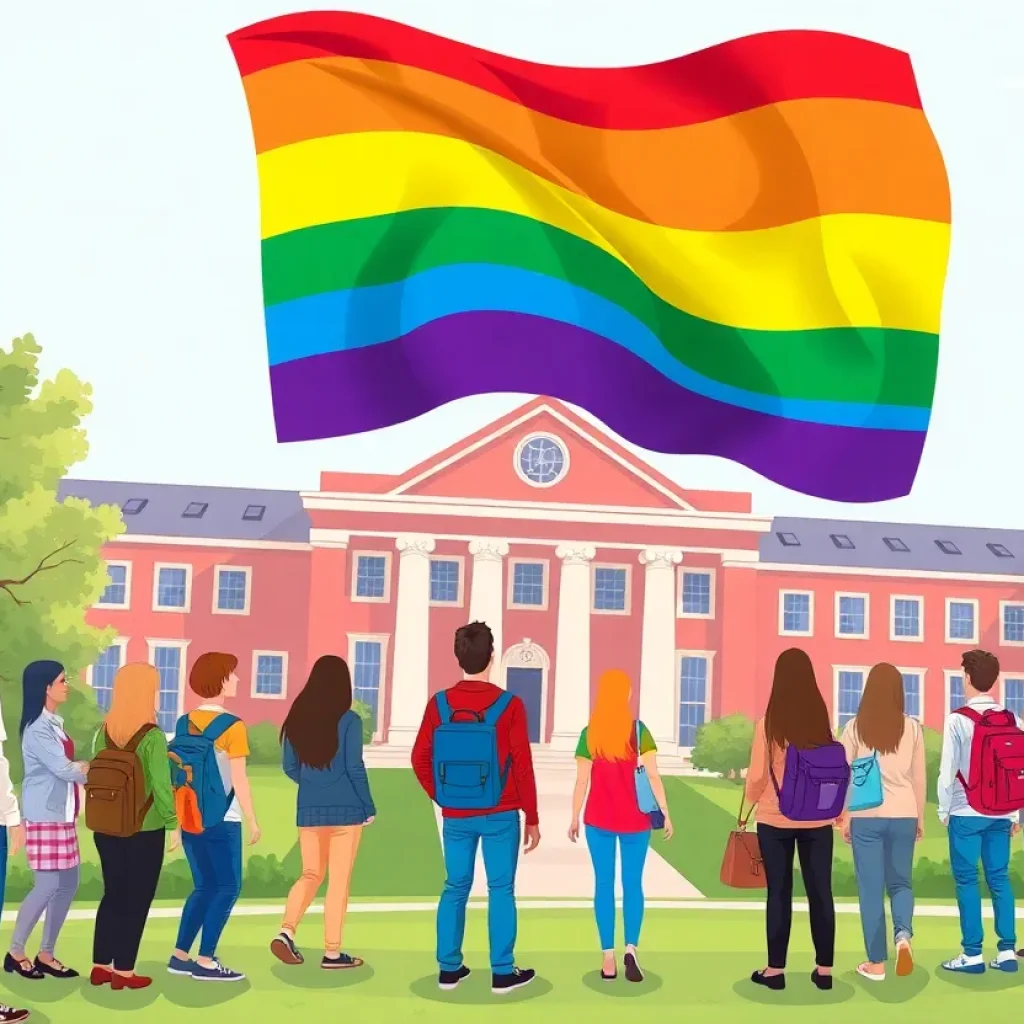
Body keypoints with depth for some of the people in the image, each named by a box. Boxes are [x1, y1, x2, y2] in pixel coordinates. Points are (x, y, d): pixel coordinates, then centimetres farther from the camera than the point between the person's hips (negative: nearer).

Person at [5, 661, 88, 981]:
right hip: (44, 817, -9)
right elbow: (63, 769, -16)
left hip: (62, 815, 9)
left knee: (68, 884, 8)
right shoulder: (38, 728, -14)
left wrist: (83, 767, -7)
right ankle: (15, 953, 9)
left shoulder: (55, 723, 13)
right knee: (47, 886, -6)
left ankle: (46, 954, 17)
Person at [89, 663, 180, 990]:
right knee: (136, 899, 7)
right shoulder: (153, 737, -17)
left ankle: (101, 966, 22)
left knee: (113, 894, 17)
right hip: (145, 829, -5)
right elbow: (161, 786, -17)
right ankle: (123, 971, 12)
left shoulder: (104, 731, 1)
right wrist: (173, 824, -7)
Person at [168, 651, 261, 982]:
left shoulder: (184, 723, 7)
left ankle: (180, 956, 15)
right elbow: (239, 780, -13)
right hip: (221, 820, -7)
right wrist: (253, 821, -6)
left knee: (204, 887, 16)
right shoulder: (232, 726, -11)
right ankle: (205, 962, 1)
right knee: (227, 887, 4)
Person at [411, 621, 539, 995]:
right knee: (501, 891, 5)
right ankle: (503, 973, 10)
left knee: (455, 889, 12)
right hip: (500, 815, -3)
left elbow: (420, 759, -1)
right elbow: (522, 765, -8)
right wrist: (532, 819, 0)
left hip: (456, 816, 3)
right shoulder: (509, 704, -10)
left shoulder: (439, 703, -2)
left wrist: (442, 799, 12)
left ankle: (449, 969, 18)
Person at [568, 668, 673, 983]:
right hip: (635, 818, 0)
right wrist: (665, 813, -1)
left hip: (599, 819, 1)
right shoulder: (639, 731, -4)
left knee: (604, 883, 6)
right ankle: (631, 948, -9)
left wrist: (575, 818, 6)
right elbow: (653, 775, -7)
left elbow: (582, 781, -2)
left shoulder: (589, 733, -2)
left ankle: (608, 958, 3)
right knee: (633, 883, 8)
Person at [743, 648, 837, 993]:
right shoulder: (823, 720, -6)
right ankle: (824, 969, 15)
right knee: (820, 891, 10)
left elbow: (758, 775, -5)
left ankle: (776, 969, 13)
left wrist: (749, 802, 15)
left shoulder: (768, 722, -10)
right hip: (817, 819, 1)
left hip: (775, 819, -1)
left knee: (779, 892, 7)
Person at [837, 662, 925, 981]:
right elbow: (918, 777, 5)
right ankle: (903, 935, -10)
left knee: (871, 888, 6)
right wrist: (920, 817, 15)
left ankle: (876, 963, 9)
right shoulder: (912, 727, -1)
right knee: (900, 882, 16)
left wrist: (844, 817, 9)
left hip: (866, 816, -1)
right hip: (903, 815, 1)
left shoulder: (855, 727, -3)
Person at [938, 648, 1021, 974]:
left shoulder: (958, 720, -11)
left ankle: (972, 955, 3)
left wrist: (944, 810, 1)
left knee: (967, 880, 2)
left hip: (966, 813, -4)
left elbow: (948, 769, -11)